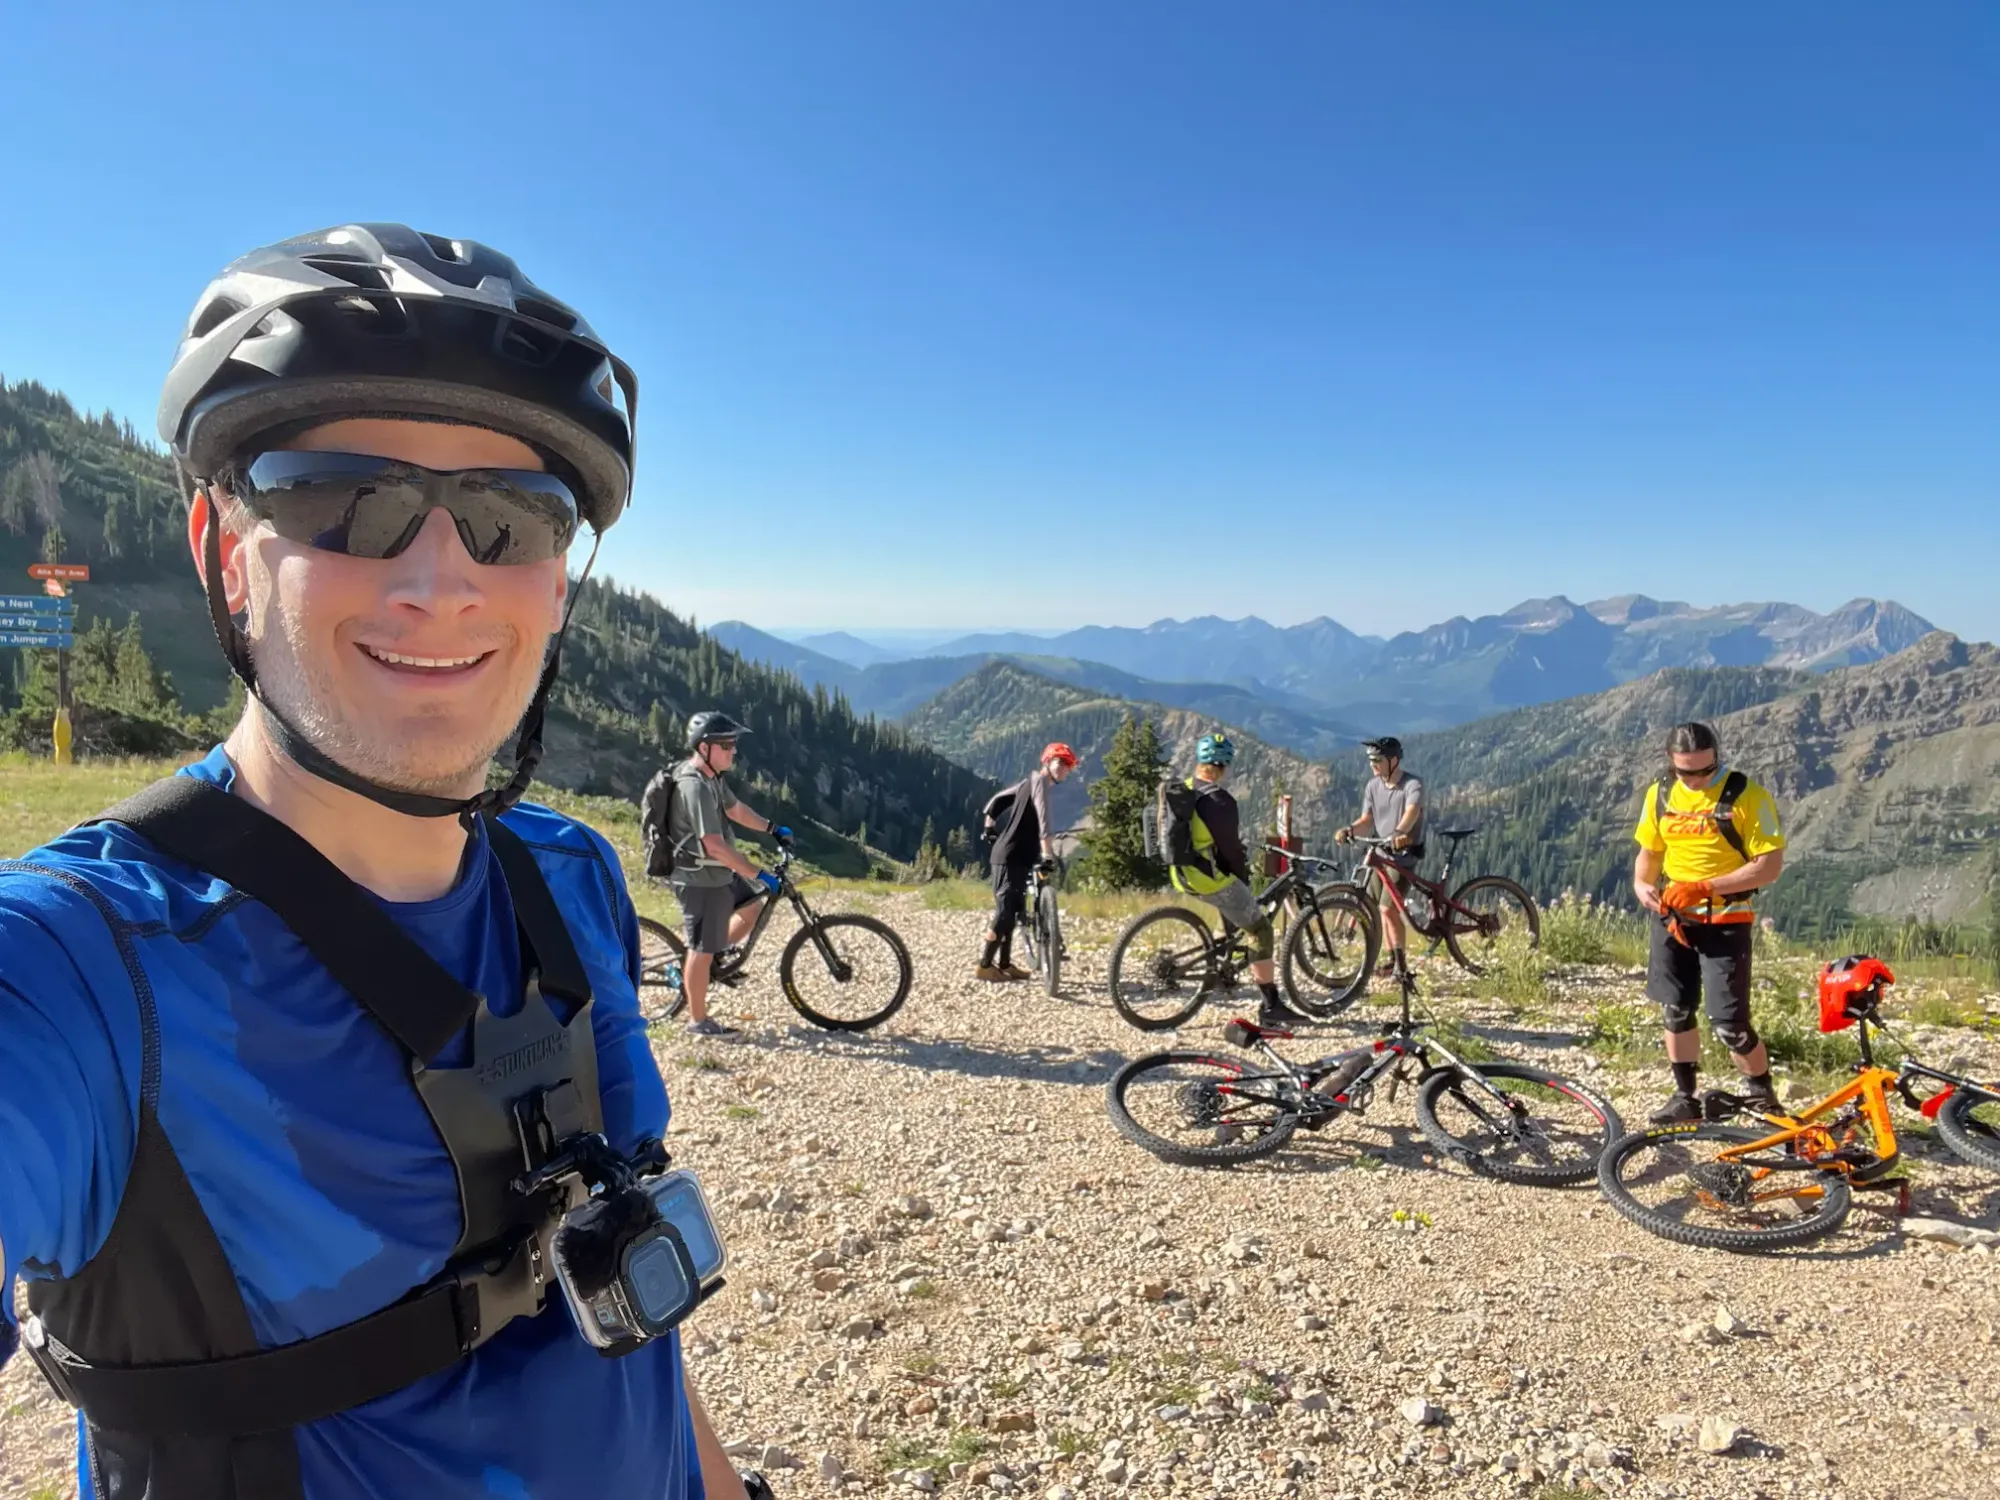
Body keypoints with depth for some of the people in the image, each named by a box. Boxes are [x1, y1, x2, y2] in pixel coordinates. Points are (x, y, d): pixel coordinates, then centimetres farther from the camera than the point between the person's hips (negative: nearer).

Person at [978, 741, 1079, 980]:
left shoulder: (1030, 781, 18)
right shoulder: (1039, 780, -11)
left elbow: (996, 801, 25)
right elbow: (1043, 819, -25)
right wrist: (1048, 854, -34)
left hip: (1015, 857, 10)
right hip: (1011, 858, -10)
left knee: (1013, 910, 13)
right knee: (1005, 911, -10)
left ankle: (1004, 963, 19)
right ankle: (984, 966, -5)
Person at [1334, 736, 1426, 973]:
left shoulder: (1413, 784, -14)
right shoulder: (1372, 786, 4)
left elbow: (1412, 811, -33)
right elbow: (1367, 820, -1)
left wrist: (1400, 833, -53)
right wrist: (1349, 829, -23)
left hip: (1403, 855, -6)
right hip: (1379, 852, 6)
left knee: (1388, 909, -15)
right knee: (1378, 909, 10)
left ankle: (1401, 964, -1)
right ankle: (1390, 958, 27)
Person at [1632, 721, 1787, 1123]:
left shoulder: (1747, 796, -13)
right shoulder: (1660, 795, 3)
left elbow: (1770, 865, -16)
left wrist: (1704, 887, -24)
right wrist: (1642, 883, -8)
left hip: (1725, 921, -5)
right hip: (1672, 917, 5)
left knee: (1729, 1024, -6)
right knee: (1676, 1012, 11)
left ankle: (1765, 1098, 17)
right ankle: (1685, 1098, 24)